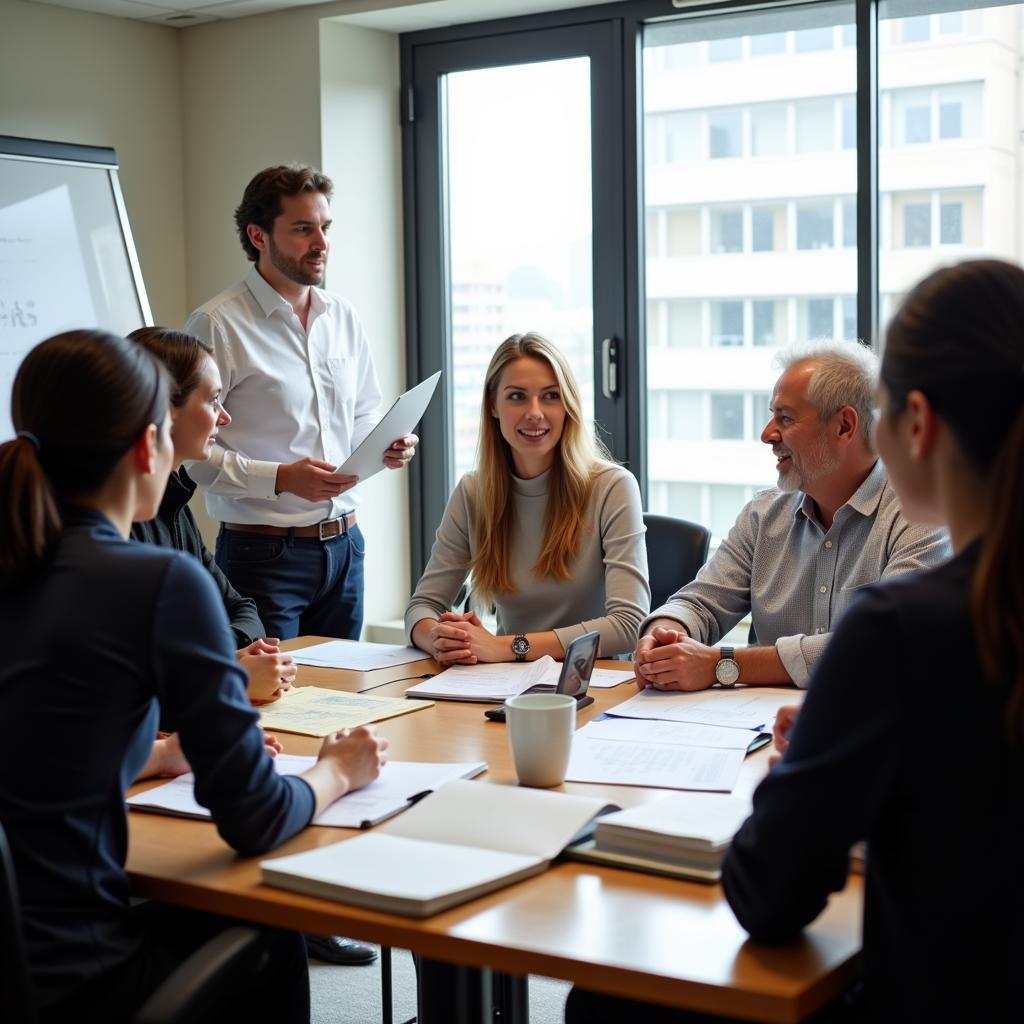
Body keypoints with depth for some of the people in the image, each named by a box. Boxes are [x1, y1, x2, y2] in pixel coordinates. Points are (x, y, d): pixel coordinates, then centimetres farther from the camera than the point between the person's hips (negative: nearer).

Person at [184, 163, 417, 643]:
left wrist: (387, 447, -1)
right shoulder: (217, 325, -11)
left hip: (343, 544, 6)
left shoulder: (343, 317, 10)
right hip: (264, 553, -6)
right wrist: (281, 477, -23)